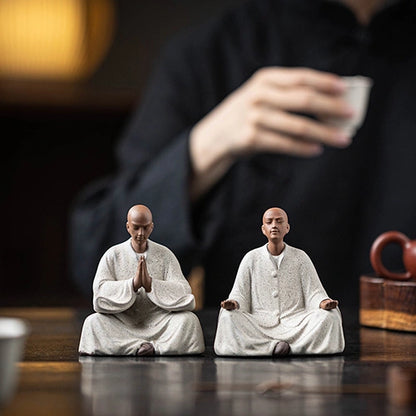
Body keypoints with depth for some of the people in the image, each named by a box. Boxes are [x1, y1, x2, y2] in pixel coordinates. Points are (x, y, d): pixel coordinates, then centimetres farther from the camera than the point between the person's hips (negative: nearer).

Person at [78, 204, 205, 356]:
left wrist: (151, 284, -22)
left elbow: (183, 291, -6)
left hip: (158, 323, 0)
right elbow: (100, 290, -10)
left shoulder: (165, 255, 5)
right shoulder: (112, 255, 4)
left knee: (189, 320, -25)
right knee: (93, 322, -28)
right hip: (122, 324, 0)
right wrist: (133, 284, -24)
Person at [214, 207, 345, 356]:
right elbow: (240, 293, 8)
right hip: (260, 325, 0)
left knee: (330, 316, -28)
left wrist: (324, 302, -18)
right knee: (228, 316, -28)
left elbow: (314, 293, 7)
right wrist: (233, 303, -18)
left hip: (295, 324, 1)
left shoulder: (300, 257, 11)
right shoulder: (251, 258, 11)